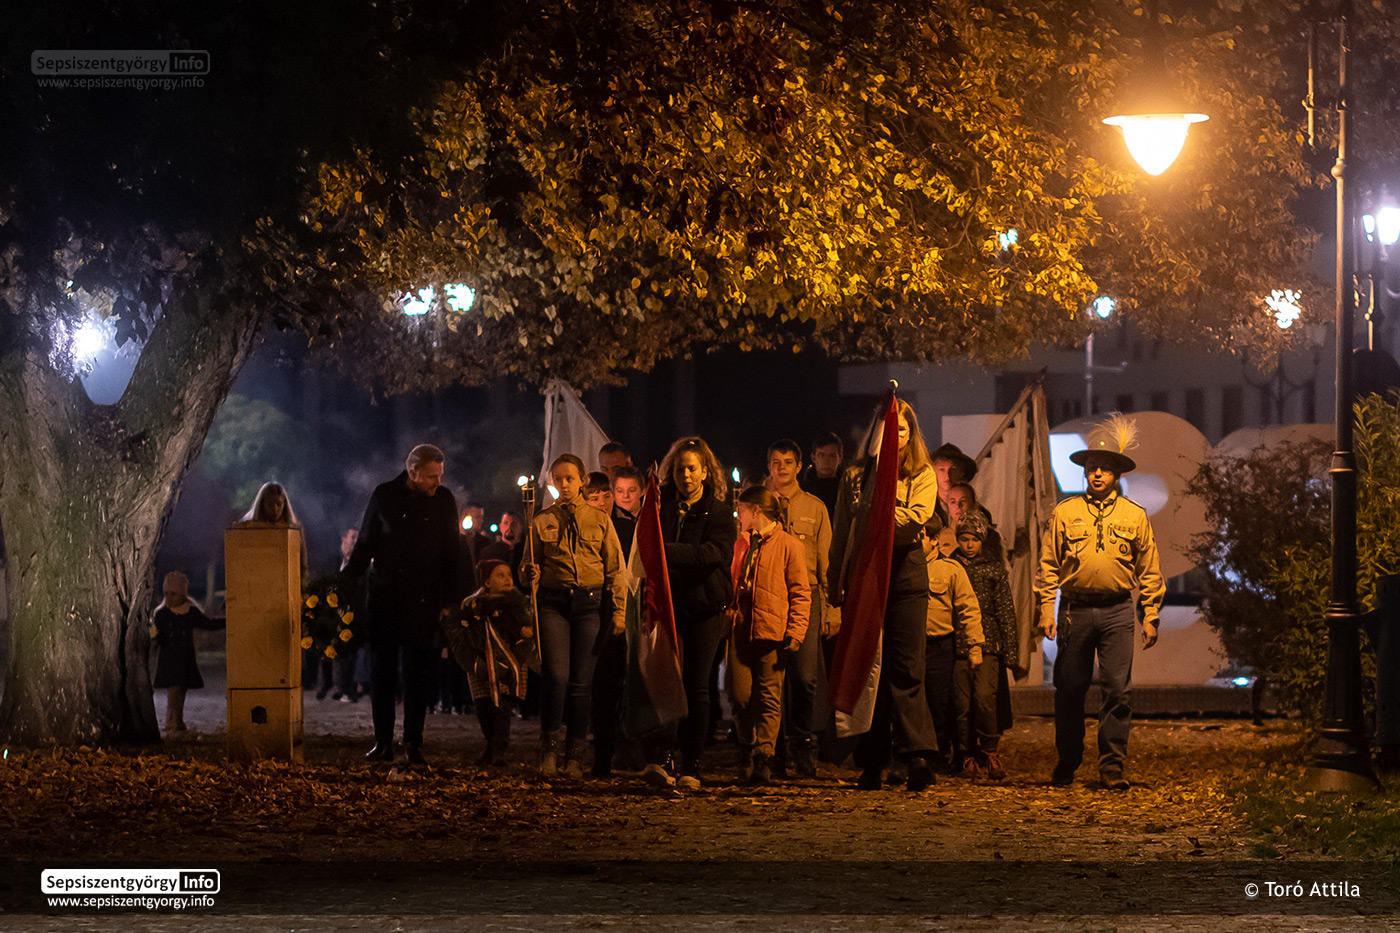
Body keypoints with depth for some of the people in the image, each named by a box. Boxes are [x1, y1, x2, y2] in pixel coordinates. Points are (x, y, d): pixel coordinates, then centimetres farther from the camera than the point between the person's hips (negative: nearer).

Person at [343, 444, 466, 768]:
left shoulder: (443, 500, 3)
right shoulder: (384, 495, 1)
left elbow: (452, 554, 7)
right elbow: (365, 544, 9)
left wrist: (449, 601, 2)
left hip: (422, 598, -1)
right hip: (384, 594, 1)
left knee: (418, 670, -2)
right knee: (381, 667, 2)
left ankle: (414, 743, 4)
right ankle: (383, 742, 9)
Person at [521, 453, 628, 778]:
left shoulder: (599, 520, 8)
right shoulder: (543, 521, 10)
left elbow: (616, 569, 7)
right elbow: (533, 564, 14)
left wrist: (618, 610, -1)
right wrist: (529, 573, -10)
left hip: (589, 603, 0)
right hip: (554, 601, 0)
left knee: (581, 681, -2)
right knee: (556, 676, -13)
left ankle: (574, 755, 6)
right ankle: (549, 747, 2)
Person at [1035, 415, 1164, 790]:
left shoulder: (1134, 516, 8)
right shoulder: (1064, 513, 7)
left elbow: (1149, 572, 10)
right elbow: (1048, 566, 7)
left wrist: (1151, 617, 4)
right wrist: (1046, 610, -1)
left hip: (1117, 611, 0)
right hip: (1074, 610, 0)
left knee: (1119, 690, -6)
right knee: (1069, 689, 4)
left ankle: (1112, 765, -1)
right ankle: (1067, 762, 16)